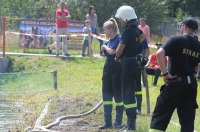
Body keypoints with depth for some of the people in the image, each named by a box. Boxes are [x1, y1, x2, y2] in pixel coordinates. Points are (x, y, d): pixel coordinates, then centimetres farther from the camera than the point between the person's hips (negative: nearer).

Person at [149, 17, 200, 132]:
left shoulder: (177, 39, -8)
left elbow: (160, 53, -22)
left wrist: (165, 73, -17)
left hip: (175, 83, -5)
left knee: (160, 116, -2)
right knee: (188, 119, 11)